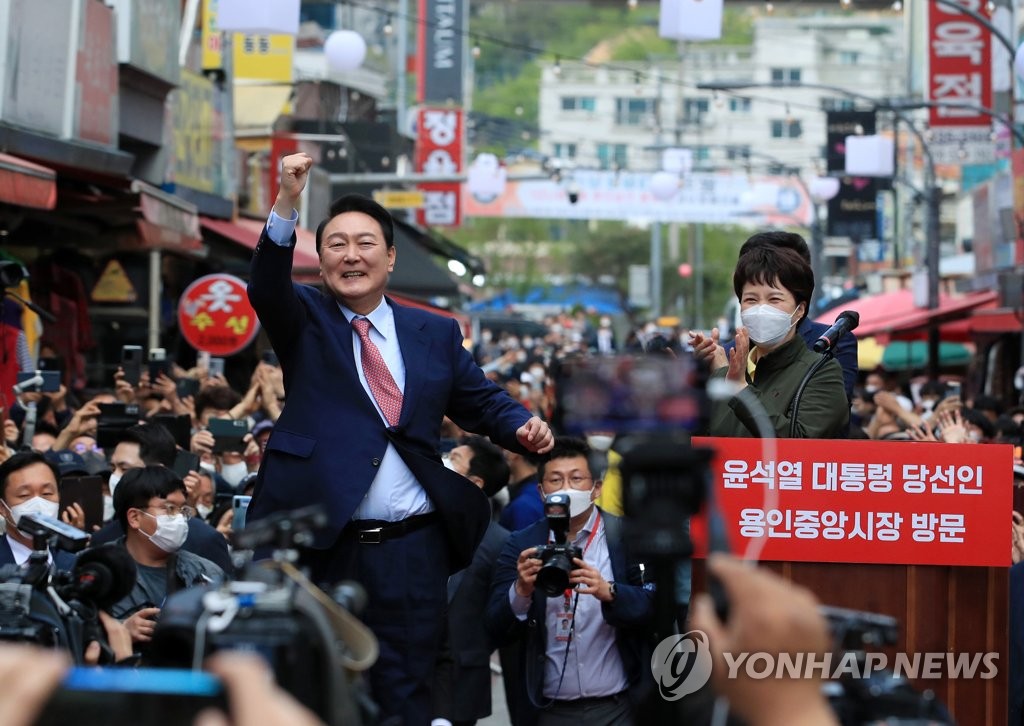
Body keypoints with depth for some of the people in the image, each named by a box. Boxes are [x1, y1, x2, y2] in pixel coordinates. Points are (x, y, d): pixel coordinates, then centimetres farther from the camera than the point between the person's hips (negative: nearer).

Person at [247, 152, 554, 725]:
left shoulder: (436, 333, 12)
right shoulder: (304, 321, 5)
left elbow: (482, 402, 15)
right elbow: (266, 287, -14)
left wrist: (524, 427, -9)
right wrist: (287, 204, -31)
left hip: (412, 550, 2)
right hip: (319, 546, -1)